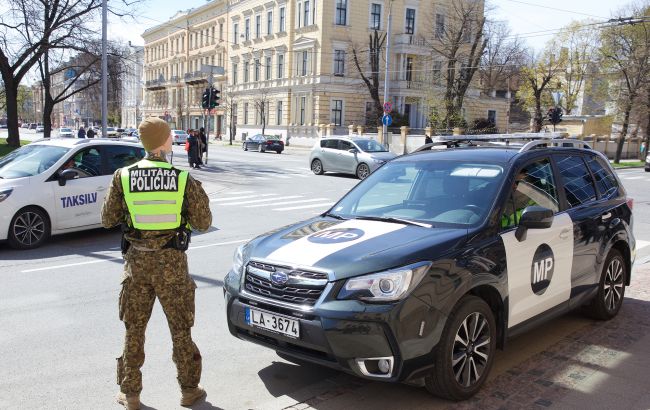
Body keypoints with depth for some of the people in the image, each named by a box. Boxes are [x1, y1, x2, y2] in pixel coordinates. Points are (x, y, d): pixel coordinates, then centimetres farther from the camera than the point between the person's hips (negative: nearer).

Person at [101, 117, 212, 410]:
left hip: (137, 261, 1)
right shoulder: (184, 179, -9)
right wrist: (199, 195, 12)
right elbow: (203, 223, -4)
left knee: (134, 329, 15)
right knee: (180, 328, 13)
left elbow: (108, 219, 3)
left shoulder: (123, 177, -4)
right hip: (172, 262, -1)